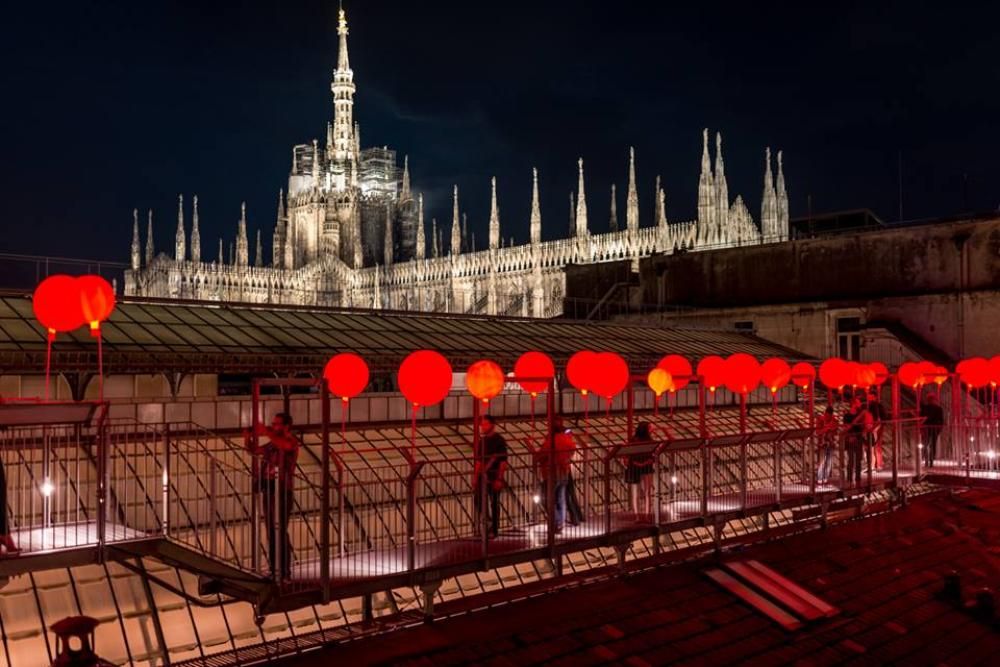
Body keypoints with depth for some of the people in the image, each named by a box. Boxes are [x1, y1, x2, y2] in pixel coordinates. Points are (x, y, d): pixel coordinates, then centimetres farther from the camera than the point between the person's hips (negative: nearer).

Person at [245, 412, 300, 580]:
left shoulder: (291, 441, -8)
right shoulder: (272, 444, 15)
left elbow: (285, 445, -31)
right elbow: (254, 450, 23)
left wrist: (266, 432, -33)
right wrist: (248, 439, 3)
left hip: (282, 491, -8)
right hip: (268, 490, 8)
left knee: (280, 531, -8)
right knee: (271, 532, 12)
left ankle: (285, 571, -3)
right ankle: (274, 569, 21)